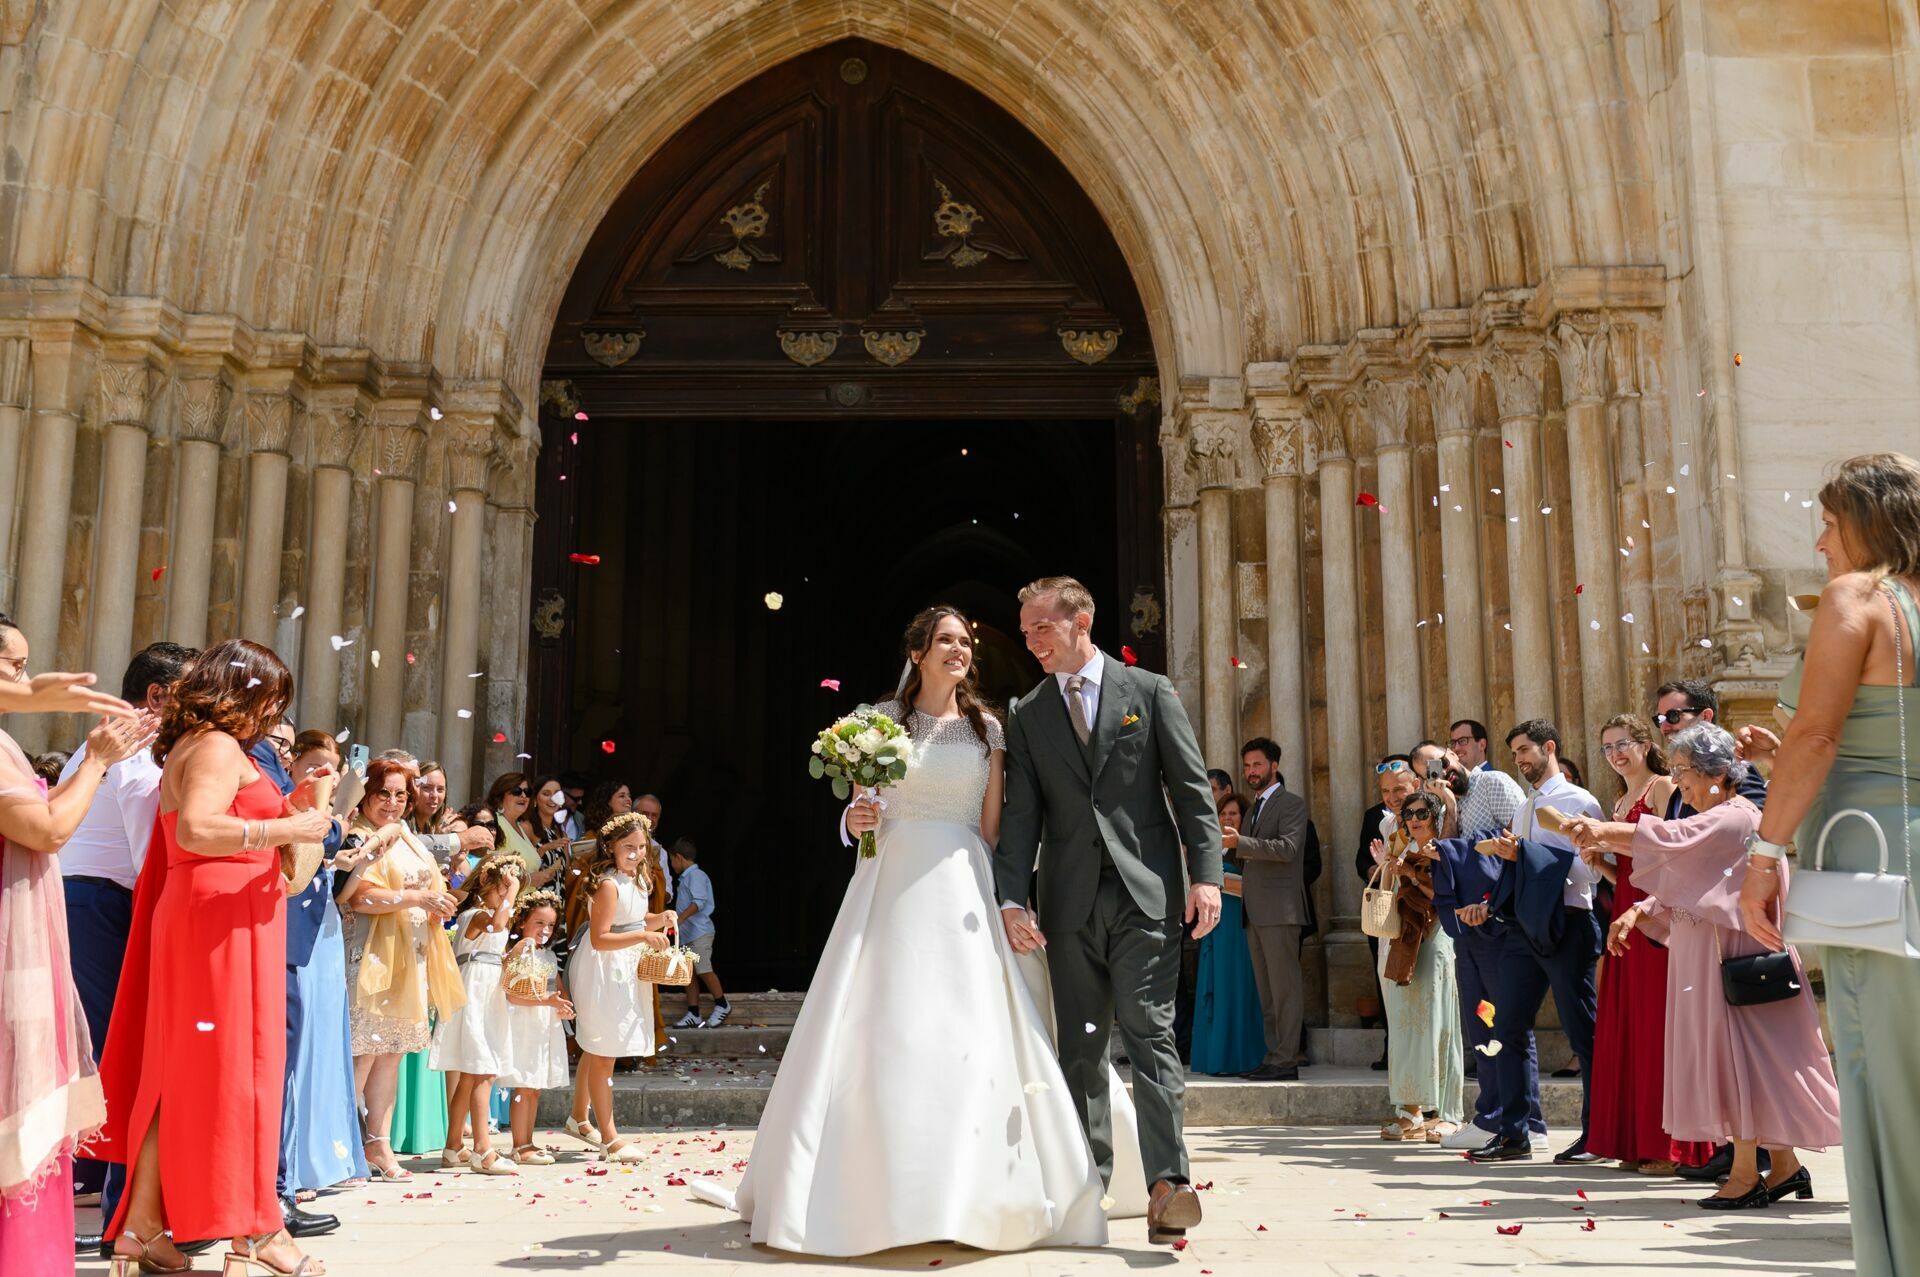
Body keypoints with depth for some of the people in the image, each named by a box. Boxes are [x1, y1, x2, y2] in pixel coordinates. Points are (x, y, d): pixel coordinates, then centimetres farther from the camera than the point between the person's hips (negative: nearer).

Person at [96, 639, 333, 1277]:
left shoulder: (187, 747, 22)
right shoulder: (221, 747, -9)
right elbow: (196, 830, -25)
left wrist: (283, 818, 17)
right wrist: (285, 828, -19)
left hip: (190, 914, 10)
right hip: (227, 913, -10)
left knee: (183, 1068, 10)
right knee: (237, 1062, -7)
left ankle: (142, 1224, 13)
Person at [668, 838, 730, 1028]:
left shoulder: (695, 875, -10)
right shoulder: (685, 878, 20)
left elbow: (699, 901, -22)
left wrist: (681, 917, -31)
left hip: (699, 932, -10)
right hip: (687, 934, 10)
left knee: (703, 970, -10)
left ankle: (722, 1005, 2)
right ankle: (693, 1015, 7)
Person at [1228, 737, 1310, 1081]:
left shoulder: (1292, 804, -3)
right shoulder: (1254, 810, 23)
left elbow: (1287, 847, -18)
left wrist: (1239, 841, -23)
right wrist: (1241, 882, 10)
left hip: (1280, 910, -8)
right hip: (1255, 911, 8)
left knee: (1285, 989, -8)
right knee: (1266, 992, 9)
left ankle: (1285, 1061, -8)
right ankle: (1273, 1056, 12)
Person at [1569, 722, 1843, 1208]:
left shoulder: (1736, 818, -14)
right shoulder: (1708, 824, 19)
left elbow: (1673, 839, -31)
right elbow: (1678, 887, 19)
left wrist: (1604, 831, -40)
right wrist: (1636, 913, 2)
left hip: (1734, 954, -10)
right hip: (1704, 957, 10)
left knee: (1737, 1054, -6)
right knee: (1734, 1058, 11)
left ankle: (1746, 1174, 0)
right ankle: (1784, 1166, 19)